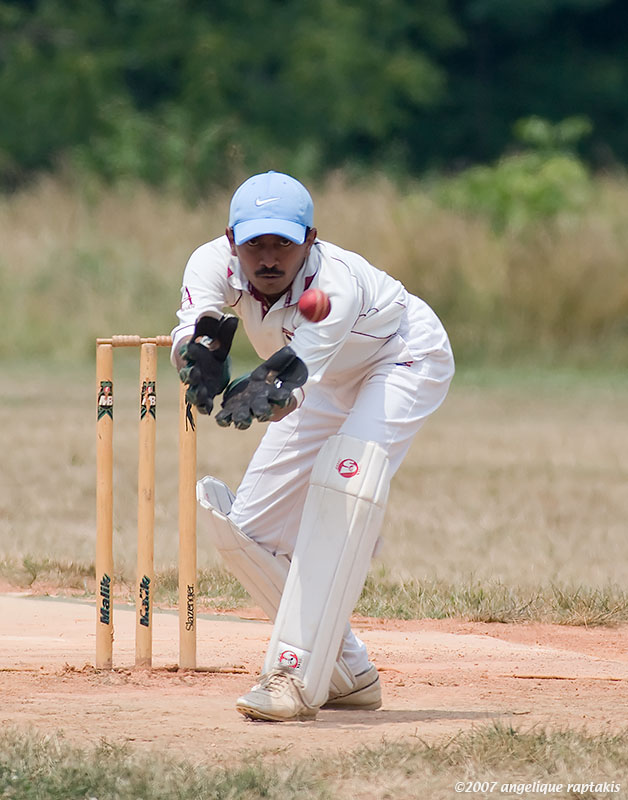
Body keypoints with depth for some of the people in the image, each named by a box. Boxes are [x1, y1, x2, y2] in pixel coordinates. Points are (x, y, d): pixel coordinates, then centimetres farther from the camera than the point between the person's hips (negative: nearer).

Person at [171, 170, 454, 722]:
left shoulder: (335, 283, -40)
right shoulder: (214, 264, -25)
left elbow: (297, 373, -55)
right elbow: (188, 341, -44)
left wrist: (265, 393, -77)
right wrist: (202, 348, -67)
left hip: (406, 359, -7)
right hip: (328, 381, 7)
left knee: (345, 480, -33)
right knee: (248, 529, -1)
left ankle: (297, 676, -34)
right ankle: (348, 674, 15)